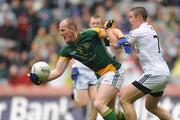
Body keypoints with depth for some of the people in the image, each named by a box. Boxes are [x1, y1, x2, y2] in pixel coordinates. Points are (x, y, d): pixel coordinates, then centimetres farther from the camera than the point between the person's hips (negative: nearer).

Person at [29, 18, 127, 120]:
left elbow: (115, 32, -7)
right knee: (109, 110, 14)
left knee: (99, 104, -20)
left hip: (113, 71, -8)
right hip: (101, 76, 8)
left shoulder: (90, 34, -17)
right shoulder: (67, 50, 1)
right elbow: (58, 71, 0)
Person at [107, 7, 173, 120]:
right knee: (151, 106, 26)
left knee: (125, 100, -10)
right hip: (164, 73, 10)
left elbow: (117, 44, -1)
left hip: (154, 74, -10)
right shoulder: (150, 29, 19)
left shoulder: (139, 31, -10)